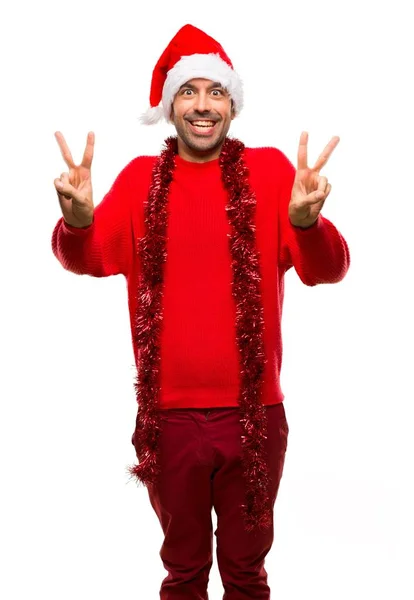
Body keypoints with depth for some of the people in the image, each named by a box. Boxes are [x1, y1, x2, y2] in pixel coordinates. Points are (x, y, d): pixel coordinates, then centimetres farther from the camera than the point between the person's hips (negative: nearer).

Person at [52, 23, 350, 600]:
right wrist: (76, 220, -34)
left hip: (255, 413, 0)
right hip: (168, 415, 1)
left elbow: (327, 270, -12)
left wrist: (307, 221, -35)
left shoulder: (270, 170, -3)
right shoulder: (141, 178, 1)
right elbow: (88, 259, -11)